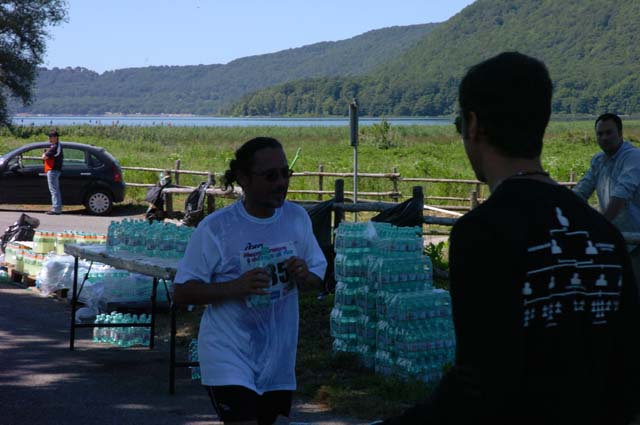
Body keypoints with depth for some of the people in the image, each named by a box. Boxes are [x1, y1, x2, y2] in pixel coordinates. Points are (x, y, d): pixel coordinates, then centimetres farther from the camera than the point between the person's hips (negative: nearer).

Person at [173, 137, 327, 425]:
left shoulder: (297, 218, 0)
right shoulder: (215, 228, -14)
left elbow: (318, 275, 11)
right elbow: (181, 292, -13)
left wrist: (305, 276, -14)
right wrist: (236, 287, -28)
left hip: (278, 359, 5)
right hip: (229, 356, -5)